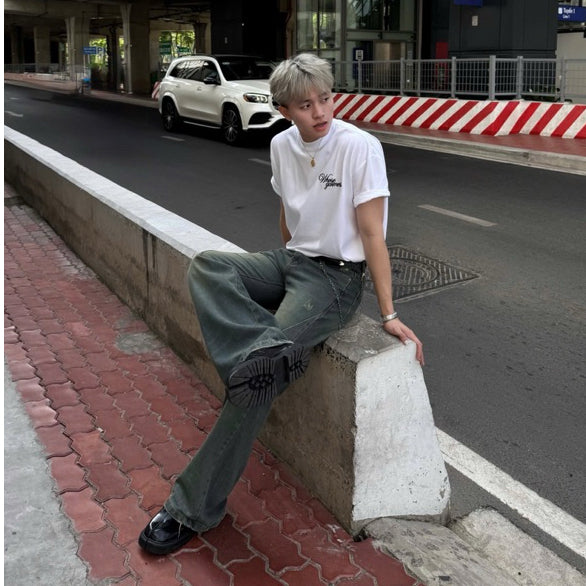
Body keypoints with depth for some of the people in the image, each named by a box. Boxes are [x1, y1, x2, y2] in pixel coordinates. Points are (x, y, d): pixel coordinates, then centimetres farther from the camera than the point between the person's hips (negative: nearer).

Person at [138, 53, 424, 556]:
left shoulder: (360, 146, -13)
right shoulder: (282, 145, 6)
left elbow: (372, 234, -12)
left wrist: (389, 315, -11)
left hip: (336, 278, -7)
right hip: (290, 260, 7)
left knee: (263, 372, -23)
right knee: (206, 267, -22)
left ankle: (194, 508, -14)